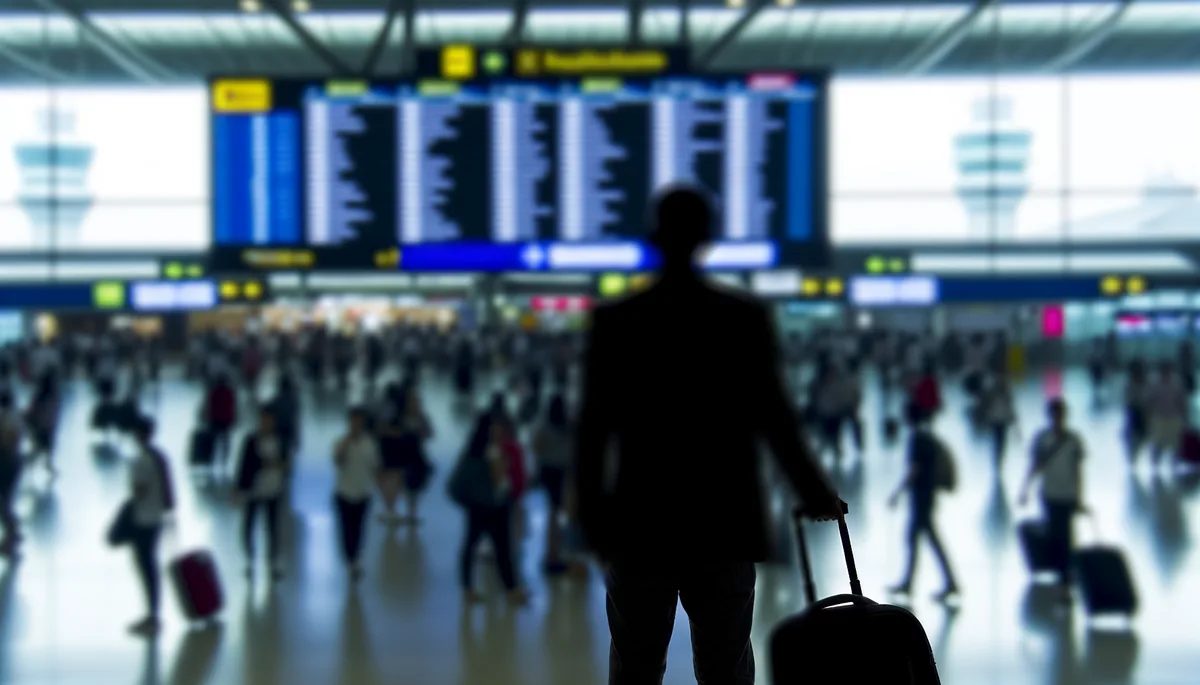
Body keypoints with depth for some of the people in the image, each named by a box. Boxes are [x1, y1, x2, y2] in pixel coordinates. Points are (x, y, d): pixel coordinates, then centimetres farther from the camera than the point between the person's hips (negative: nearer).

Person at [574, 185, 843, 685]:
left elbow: (594, 427, -3)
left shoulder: (615, 321, -4)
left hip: (640, 530, 0)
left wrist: (591, 516, 7)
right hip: (725, 530, 0)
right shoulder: (747, 318, -3)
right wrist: (818, 495, 10)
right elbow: (773, 419, -2)